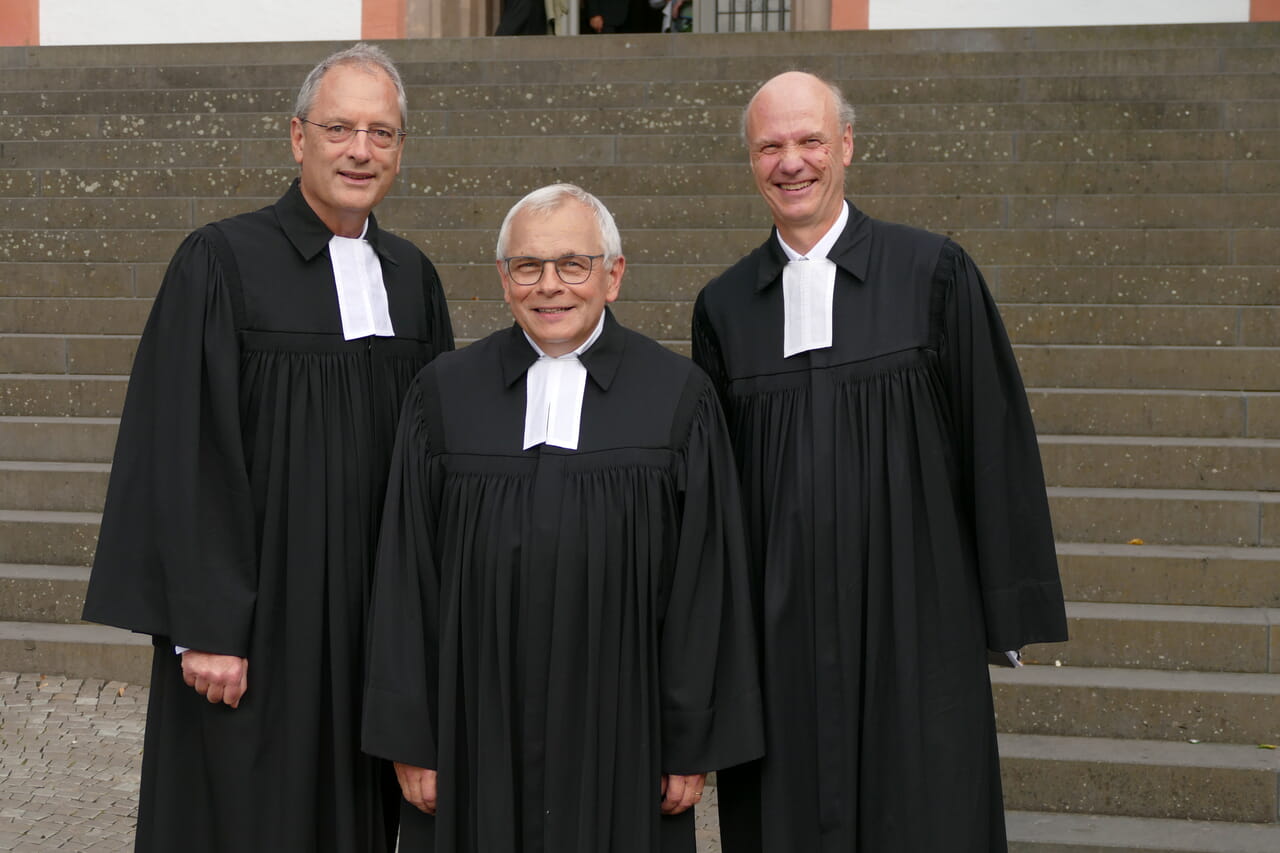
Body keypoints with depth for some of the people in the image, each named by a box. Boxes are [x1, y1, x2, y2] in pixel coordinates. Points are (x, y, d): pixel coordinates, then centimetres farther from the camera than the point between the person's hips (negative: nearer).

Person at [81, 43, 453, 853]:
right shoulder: (222, 262, -9)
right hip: (256, 620, -5)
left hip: (380, 620, 5)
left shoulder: (412, 275, 8)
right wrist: (204, 626, -16)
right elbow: (187, 456, -12)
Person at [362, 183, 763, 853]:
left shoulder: (679, 397, 0)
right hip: (478, 740, 1)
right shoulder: (443, 395, 4)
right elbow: (406, 576, 4)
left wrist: (695, 745, -2)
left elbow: (705, 578, 0)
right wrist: (410, 741, 0)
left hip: (621, 740, -1)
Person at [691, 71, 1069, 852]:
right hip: (777, 631, 3)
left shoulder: (932, 273, -3)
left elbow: (994, 437, -1)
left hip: (912, 621, -2)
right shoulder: (725, 306, 6)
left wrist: (1008, 610, -2)